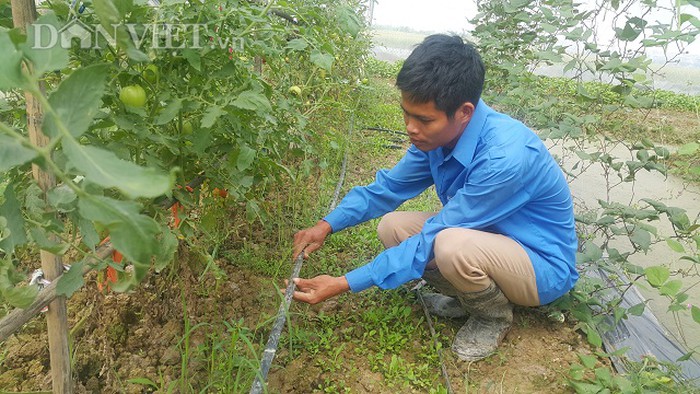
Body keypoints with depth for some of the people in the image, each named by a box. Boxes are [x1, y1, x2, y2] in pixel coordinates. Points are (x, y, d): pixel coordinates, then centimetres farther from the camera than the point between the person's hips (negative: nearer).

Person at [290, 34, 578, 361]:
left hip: (544, 269, -7)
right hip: (485, 239, 7)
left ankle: (494, 317, -3)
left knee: (452, 245, -36)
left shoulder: (505, 157, -35)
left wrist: (344, 283, -27)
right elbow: (388, 187, 2)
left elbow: (430, 241, -31)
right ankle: (471, 295, 9)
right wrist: (327, 225, -12)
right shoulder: (439, 134, -11)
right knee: (392, 227, -6)